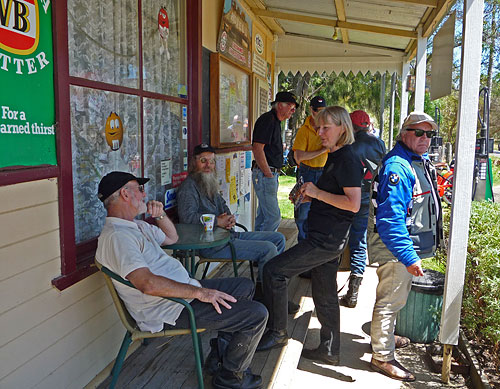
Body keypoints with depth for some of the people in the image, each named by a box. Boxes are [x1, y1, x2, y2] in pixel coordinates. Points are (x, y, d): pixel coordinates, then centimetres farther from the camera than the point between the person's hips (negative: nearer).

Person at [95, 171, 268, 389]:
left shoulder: (136, 226, 13)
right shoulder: (116, 236, -21)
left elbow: (172, 237, 28)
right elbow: (148, 283, -32)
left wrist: (160, 215, 9)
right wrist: (199, 292, -28)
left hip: (184, 291, 11)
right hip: (172, 309, -11)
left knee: (246, 287, 19)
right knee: (257, 315, -13)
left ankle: (219, 354, 23)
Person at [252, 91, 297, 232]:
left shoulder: (275, 121, 19)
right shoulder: (267, 119, -13)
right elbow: (257, 148, -21)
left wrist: (273, 174, 17)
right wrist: (269, 175, -18)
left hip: (270, 174, 10)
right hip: (265, 174, -10)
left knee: (263, 215, 15)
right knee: (274, 217, -10)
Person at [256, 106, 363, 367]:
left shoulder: (347, 160, -15)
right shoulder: (335, 157, 16)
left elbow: (353, 204, -23)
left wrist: (318, 193, -17)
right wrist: (309, 196, 10)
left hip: (327, 239, -10)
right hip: (327, 238, 10)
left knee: (273, 270, -8)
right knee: (325, 296, 16)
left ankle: (277, 333, 6)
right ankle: (329, 351, 29)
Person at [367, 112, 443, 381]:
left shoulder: (421, 162, 11)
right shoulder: (397, 166, -23)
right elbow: (391, 217, -30)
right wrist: (409, 256, -32)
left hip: (410, 246, 11)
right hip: (396, 248, -11)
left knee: (396, 296, 25)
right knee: (390, 299, 0)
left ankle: (385, 336, 44)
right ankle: (382, 357, 14)